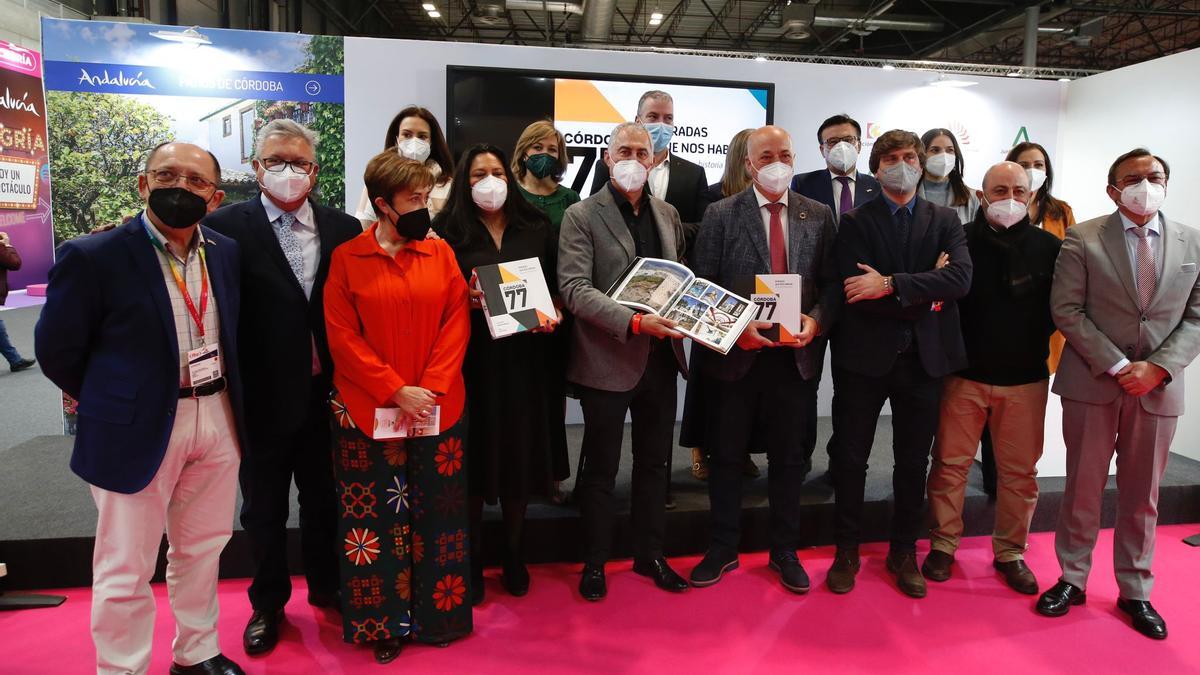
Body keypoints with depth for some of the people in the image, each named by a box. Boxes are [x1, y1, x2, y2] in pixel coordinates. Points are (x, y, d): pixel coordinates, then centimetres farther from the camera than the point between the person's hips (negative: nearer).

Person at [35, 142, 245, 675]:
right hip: (138, 430, -5)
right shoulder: (92, 256, -12)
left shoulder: (227, 252, 3)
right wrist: (113, 404, 4)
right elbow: (56, 350, -4)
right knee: (126, 571, 8)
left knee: (202, 550, 20)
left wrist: (219, 398, 7)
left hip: (218, 423, 5)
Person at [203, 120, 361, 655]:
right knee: (264, 508, 16)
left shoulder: (344, 229, 1)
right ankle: (268, 603, 37)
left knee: (324, 500, 18)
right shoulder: (226, 226, -8)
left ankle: (325, 587, 40)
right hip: (263, 396, -2)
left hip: (326, 394, 2)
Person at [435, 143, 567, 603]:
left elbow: (557, 287, 11)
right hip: (471, 359, -2)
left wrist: (553, 316, -8)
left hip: (524, 360, 2)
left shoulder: (536, 228, 8)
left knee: (520, 455, 10)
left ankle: (513, 555, 28)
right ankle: (471, 560, 22)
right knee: (472, 461, 5)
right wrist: (464, 299, -18)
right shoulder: (447, 230, 2)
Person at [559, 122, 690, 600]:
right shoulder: (582, 216, -6)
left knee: (654, 463, 16)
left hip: (660, 359, 5)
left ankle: (649, 554, 32)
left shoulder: (667, 215, 11)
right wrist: (634, 322, -26)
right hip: (608, 361, -5)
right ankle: (595, 562, 24)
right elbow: (574, 289, -16)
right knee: (601, 468, 7)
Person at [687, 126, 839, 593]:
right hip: (734, 355, -2)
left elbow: (831, 283, 5)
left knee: (788, 457, 12)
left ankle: (785, 551, 30)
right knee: (726, 456, 10)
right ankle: (723, 549, 27)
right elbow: (704, 286, -5)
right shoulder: (721, 215, -1)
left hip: (795, 356, 2)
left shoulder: (818, 216, 6)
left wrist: (817, 320, -13)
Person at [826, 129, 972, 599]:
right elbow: (858, 292, -13)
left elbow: (961, 279, -11)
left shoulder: (945, 221, 7)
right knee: (850, 458, 7)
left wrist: (891, 285, -19)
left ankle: (904, 553, 29)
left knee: (913, 461, 12)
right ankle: (846, 551, 24)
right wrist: (926, 295, -11)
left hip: (924, 357, 2)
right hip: (865, 354, -2)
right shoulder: (855, 222, 0)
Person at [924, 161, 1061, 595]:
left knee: (1020, 470, 9)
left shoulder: (1048, 247, 2)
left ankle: (1010, 551, 26)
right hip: (964, 375, -1)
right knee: (951, 462, 5)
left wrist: (1036, 341, -4)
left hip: (1026, 379, 2)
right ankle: (943, 545, 21)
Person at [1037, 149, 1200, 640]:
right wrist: (1116, 365, -13)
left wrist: (1159, 367, -10)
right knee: (1083, 489, 7)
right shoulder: (1082, 239, -2)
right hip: (1091, 383, -2)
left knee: (1142, 496, 12)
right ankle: (1072, 580, 22)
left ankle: (1135, 591, 26)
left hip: (1157, 388, 2)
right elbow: (1066, 309, -7)